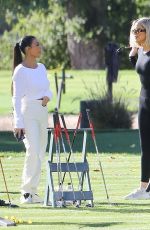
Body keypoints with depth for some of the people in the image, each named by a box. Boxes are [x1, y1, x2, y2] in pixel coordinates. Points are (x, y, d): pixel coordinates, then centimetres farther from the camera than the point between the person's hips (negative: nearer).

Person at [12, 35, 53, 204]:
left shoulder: (41, 67, 13)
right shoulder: (20, 71, -8)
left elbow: (48, 89, 21)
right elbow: (16, 98, -10)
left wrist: (47, 97, -4)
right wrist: (18, 123, -15)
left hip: (42, 111, 7)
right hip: (28, 112, -7)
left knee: (40, 152, 6)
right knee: (33, 150, -18)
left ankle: (32, 191, 11)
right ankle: (26, 192, -16)